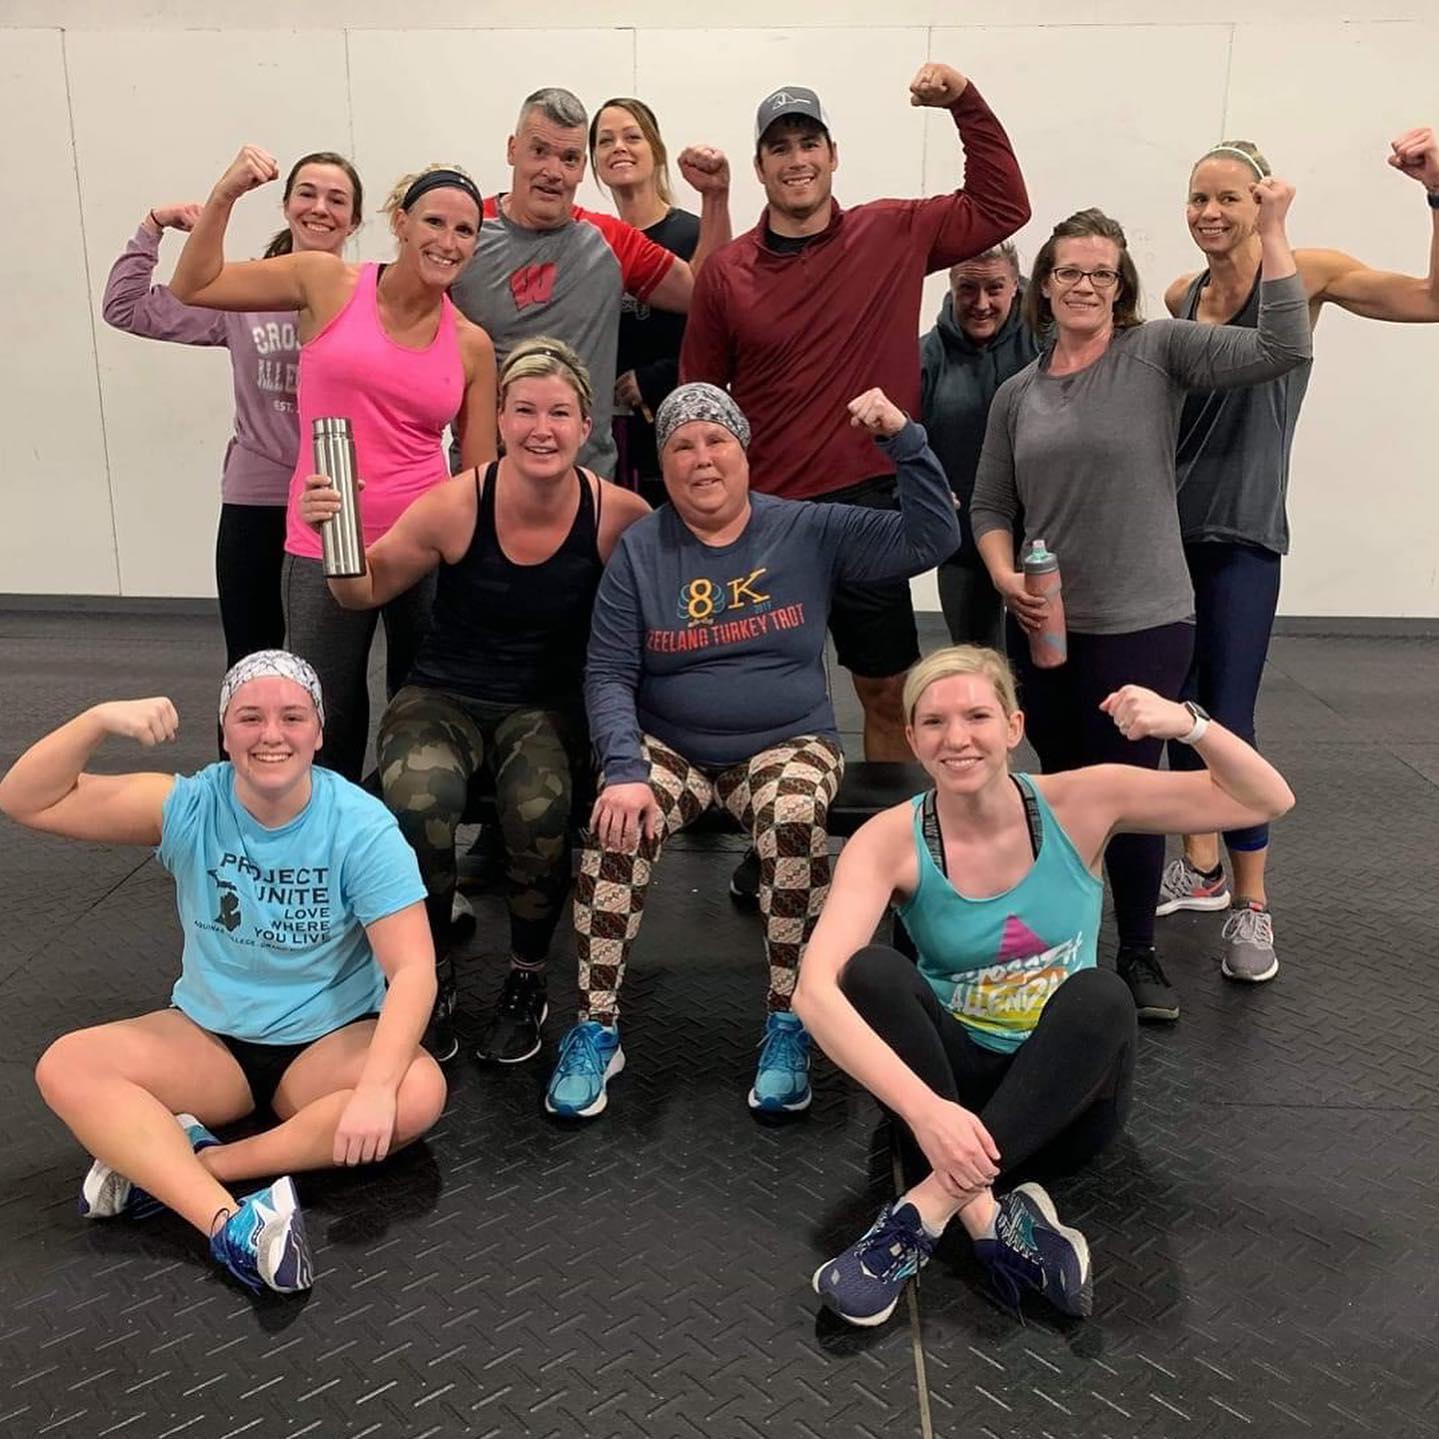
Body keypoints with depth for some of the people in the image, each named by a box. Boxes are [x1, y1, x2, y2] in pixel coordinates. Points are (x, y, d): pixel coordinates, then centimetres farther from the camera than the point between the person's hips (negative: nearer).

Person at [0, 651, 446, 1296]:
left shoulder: (361, 826, -17)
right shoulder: (189, 807, -9)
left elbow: (413, 968, -22)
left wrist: (376, 1086, -37)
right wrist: (100, 719, -27)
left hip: (332, 1041, -2)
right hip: (208, 1037, 2)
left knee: (419, 1092, -32)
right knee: (65, 1066, -22)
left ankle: (156, 1160, -27)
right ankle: (227, 1221, -36)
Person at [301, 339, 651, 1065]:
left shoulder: (618, 515, -15)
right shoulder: (455, 505, -15)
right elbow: (366, 590, -2)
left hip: (550, 704, 0)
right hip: (445, 696, 0)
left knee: (538, 811, -32)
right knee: (418, 801, -32)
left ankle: (527, 980, -2)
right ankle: (432, 978, -4)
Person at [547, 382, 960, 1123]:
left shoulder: (810, 531, 0)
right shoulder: (639, 551, 0)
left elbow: (930, 538, -6)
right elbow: (608, 674, -5)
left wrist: (903, 438, -18)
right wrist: (625, 769, -22)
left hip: (788, 745, 0)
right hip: (668, 747, 1)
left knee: (794, 819, -35)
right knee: (616, 824, -30)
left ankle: (787, 1025, -18)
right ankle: (596, 1029, -16)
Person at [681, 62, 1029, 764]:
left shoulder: (894, 234, 2)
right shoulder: (725, 272, 0)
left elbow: (1002, 206, 8)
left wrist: (965, 102, -1)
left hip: (871, 503, 0)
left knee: (888, 692, 9)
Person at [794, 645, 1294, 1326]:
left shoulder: (1080, 802, -12)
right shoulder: (892, 841, -16)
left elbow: (1267, 801, -7)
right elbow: (815, 989, -30)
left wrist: (1188, 724, -26)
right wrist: (922, 1107, -42)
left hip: (1065, 1096, 1)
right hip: (955, 1085, 0)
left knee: (1101, 996, -32)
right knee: (871, 970, -28)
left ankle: (925, 1211, -32)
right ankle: (994, 1221, -30)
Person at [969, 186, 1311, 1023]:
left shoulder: (1158, 353, -3)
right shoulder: (1016, 395, 9)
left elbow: (1282, 350, -15)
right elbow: (990, 507, 12)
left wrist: (1272, 232, -17)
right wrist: (1004, 577, -6)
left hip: (1144, 625, -4)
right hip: (1043, 627, 4)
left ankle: (1139, 954, 23)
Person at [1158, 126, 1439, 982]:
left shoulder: (1304, 274, -5)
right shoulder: (1178, 298, 8)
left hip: (1241, 535, -5)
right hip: (1166, 527, 5)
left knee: (1228, 721, -6)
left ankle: (1252, 905, 11)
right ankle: (1202, 867, 30)